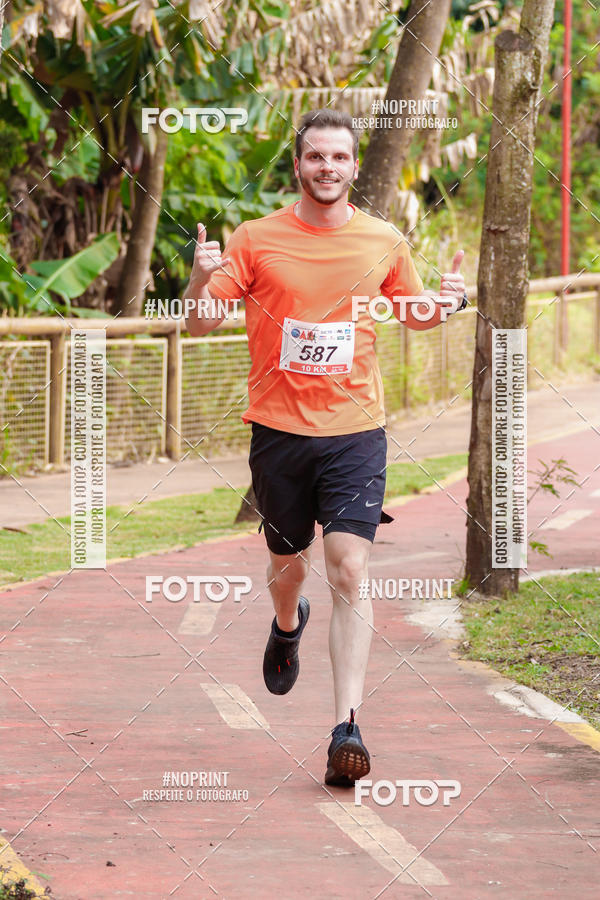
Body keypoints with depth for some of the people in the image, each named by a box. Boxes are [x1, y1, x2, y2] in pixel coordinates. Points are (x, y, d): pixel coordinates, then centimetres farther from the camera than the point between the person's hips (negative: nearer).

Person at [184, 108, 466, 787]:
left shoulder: (384, 242, 4)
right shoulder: (257, 240, -1)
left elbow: (412, 315, 20)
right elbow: (198, 324, -4)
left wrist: (444, 303, -3)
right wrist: (202, 279, -25)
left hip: (354, 431, 0)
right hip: (278, 430, 1)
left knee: (349, 571, -13)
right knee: (289, 559, 16)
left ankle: (347, 726, -17)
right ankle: (287, 625, 54)